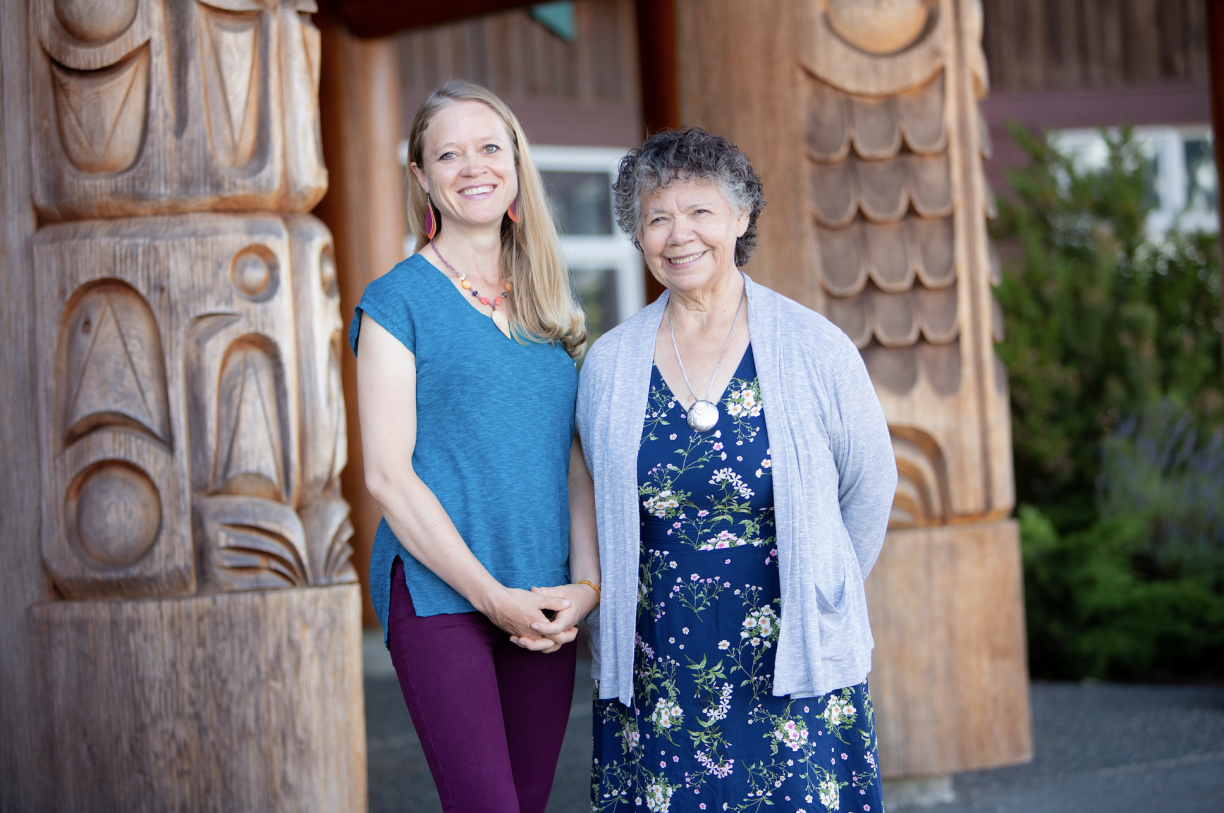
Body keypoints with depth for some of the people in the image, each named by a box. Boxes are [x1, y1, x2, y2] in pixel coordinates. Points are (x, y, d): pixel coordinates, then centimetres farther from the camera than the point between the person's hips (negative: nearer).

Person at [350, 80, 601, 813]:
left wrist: (587, 583, -2)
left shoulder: (551, 306, 15)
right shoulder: (397, 301, -1)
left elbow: (576, 460, 13)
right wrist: (493, 595, -12)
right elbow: (388, 474, -8)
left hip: (544, 603, 5)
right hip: (438, 591, -5)